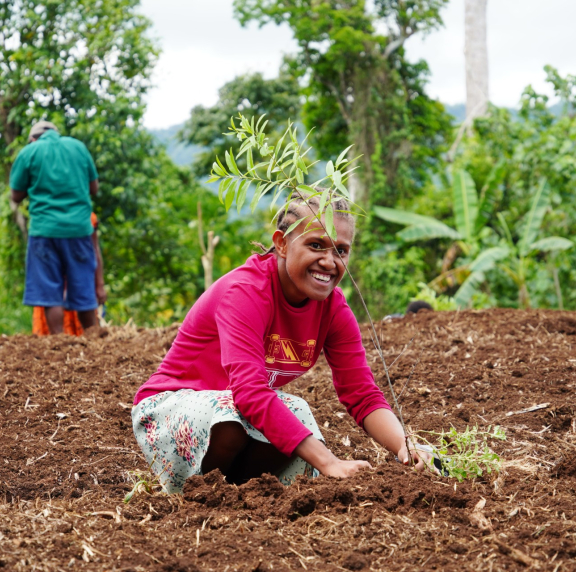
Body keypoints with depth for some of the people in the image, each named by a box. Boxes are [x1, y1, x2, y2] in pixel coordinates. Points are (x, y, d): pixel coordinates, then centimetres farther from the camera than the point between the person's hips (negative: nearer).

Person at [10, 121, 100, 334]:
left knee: (50, 293, 2)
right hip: (79, 227, 3)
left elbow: (16, 196, 5)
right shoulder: (78, 146, 9)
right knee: (84, 292, 10)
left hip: (45, 229, -3)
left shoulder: (29, 152, 1)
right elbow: (94, 188, 14)